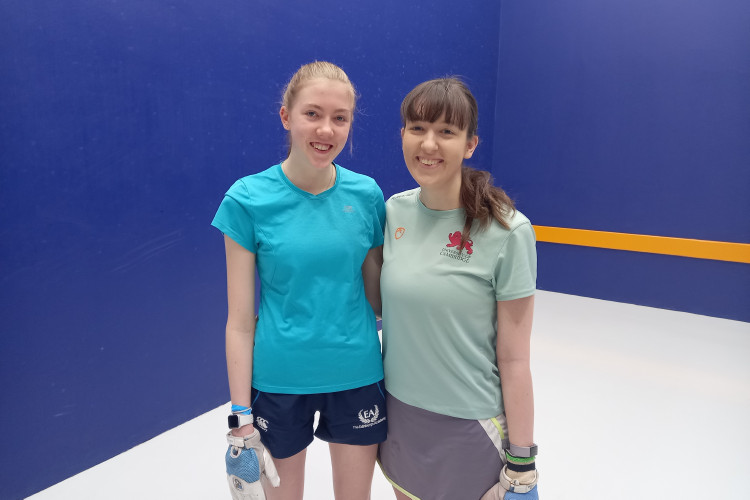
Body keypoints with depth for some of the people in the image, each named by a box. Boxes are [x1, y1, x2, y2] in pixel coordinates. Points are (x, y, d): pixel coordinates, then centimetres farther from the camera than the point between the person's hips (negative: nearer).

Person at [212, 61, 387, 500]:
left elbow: (377, 294, 4)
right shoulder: (249, 199, -12)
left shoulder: (366, 194, -5)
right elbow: (240, 320, -9)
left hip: (358, 376, 2)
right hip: (278, 378, -2)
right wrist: (241, 416, -7)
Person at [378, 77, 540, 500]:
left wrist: (521, 465, -8)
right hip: (398, 416, 5)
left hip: (468, 428, -4)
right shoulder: (394, 211, -4)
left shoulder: (507, 231, -18)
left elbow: (513, 360, -14)